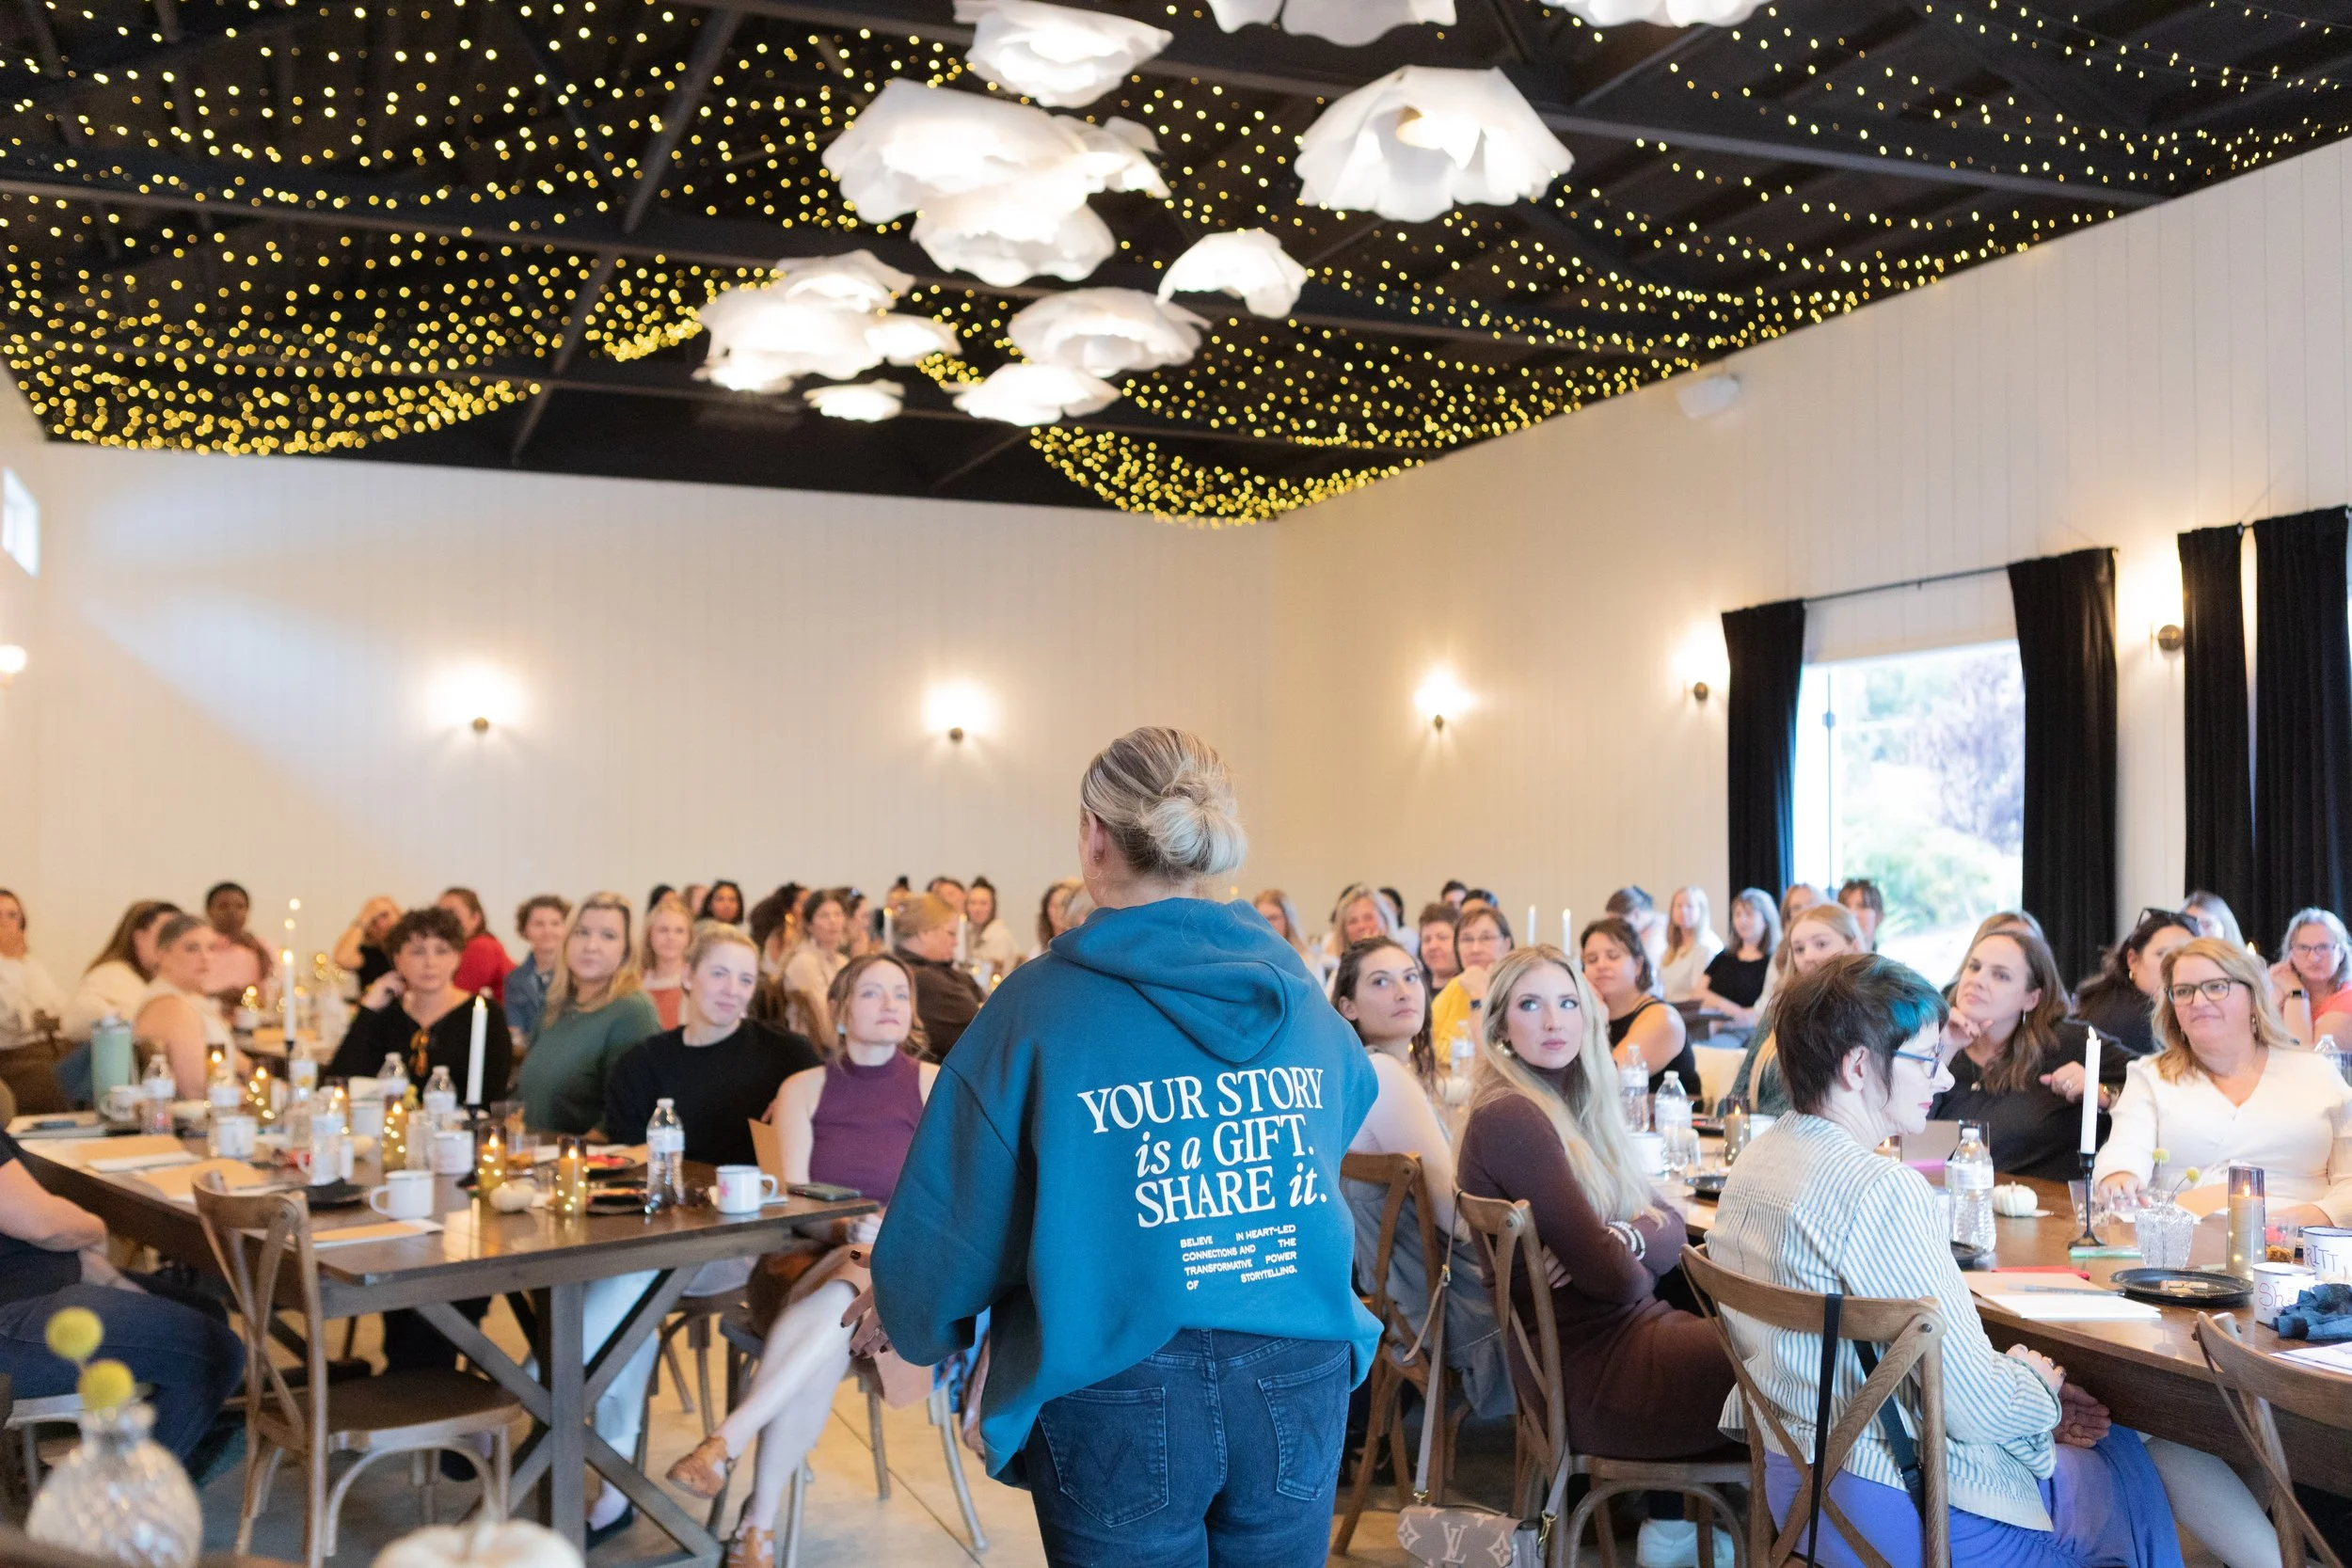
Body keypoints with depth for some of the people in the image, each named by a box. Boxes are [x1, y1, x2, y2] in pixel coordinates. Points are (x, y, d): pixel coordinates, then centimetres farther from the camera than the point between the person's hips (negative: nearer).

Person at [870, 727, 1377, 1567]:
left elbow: (948, 1227, -7)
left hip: (1121, 1397, -3)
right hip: (1298, 1381, 3)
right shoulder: (1301, 995, 1)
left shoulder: (1042, 1004, -11)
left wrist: (918, 1330, 14)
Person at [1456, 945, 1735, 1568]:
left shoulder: (1571, 1105, 9)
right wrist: (1630, 1257, 1)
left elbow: (1669, 1223, 4)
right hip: (1593, 1376, -9)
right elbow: (1613, 1277, -21)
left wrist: (1625, 1239, -17)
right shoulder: (1512, 1118, -21)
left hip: (1619, 1332, 9)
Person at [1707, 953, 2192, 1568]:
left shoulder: (1756, 1159, 3)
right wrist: (2039, 1389, 0)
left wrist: (2016, 1383, 8)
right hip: (1890, 1509, -9)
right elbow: (1978, 1409, -21)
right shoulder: (1882, 1190, -26)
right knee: (2131, 1472, 15)